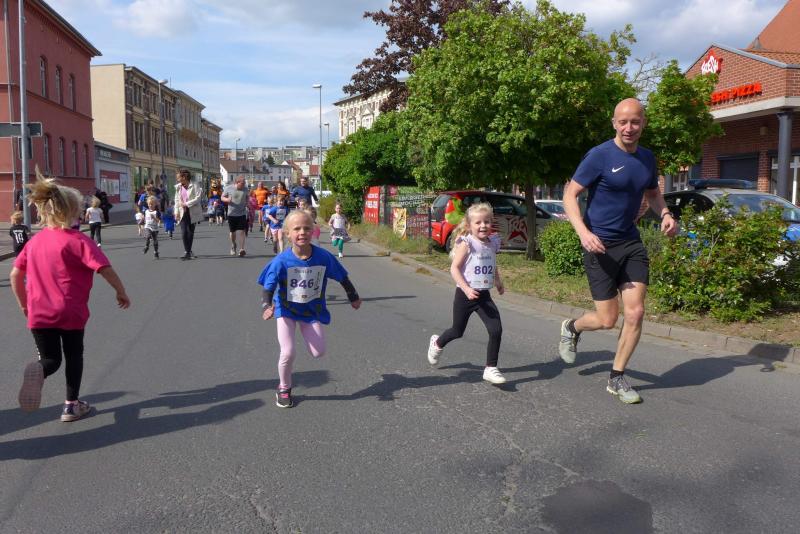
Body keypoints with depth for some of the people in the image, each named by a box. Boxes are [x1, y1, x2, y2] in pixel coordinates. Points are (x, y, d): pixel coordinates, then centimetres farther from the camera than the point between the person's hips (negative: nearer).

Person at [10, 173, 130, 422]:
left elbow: (15, 275, 10)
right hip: (71, 313, -4)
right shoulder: (78, 240, -11)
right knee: (73, 356, 17)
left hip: (39, 314, 4)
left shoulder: (34, 241, 5)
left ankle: (39, 370, -20)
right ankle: (72, 405, 22)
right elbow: (106, 269, -18)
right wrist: (121, 292, -4)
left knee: (50, 359, 15)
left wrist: (24, 305, 21)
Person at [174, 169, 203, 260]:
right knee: (184, 232, -9)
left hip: (192, 213, -3)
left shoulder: (194, 186, -6)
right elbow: (177, 200, 12)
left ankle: (188, 251, 18)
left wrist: (186, 204, -17)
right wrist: (176, 212, 2)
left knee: (190, 232, 5)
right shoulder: (178, 187, 8)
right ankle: (187, 251, -3)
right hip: (183, 213, 3)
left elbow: (197, 198, -14)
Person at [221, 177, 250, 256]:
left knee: (242, 231, -11)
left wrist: (247, 203, 0)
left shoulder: (245, 189, 3)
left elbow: (247, 197, 20)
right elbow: (222, 197, 4)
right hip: (231, 214, 0)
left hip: (242, 213, 0)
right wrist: (227, 200, -18)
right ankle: (233, 246, 36)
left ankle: (241, 249, -16)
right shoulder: (228, 189, -4)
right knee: (233, 232, 11)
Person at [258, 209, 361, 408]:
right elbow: (268, 286, -19)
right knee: (288, 353, -11)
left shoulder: (323, 257, -19)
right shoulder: (282, 261, -25)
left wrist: (354, 297, 9)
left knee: (318, 353, 3)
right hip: (286, 310, -2)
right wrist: (267, 306, -38)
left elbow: (342, 277, -3)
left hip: (312, 310, 2)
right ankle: (284, 389, 18)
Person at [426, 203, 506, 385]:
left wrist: (499, 282, 18)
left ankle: (490, 369, 3)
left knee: (496, 330, -10)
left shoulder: (493, 243, 4)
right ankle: (437, 343, 44)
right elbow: (454, 268, -16)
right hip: (465, 294, -4)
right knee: (458, 331, 12)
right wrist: (466, 289, -25)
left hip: (484, 295, 4)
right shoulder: (467, 243, -13)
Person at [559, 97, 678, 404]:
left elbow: (652, 194, 23)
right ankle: (572, 328, 33)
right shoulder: (600, 156, -11)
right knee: (608, 319, -2)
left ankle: (617, 379, 16)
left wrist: (665, 214, 1)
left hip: (631, 242, 6)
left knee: (635, 313, -1)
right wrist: (583, 232, -27)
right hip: (600, 245, -5)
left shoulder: (647, 158, 8)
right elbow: (570, 195, -12)